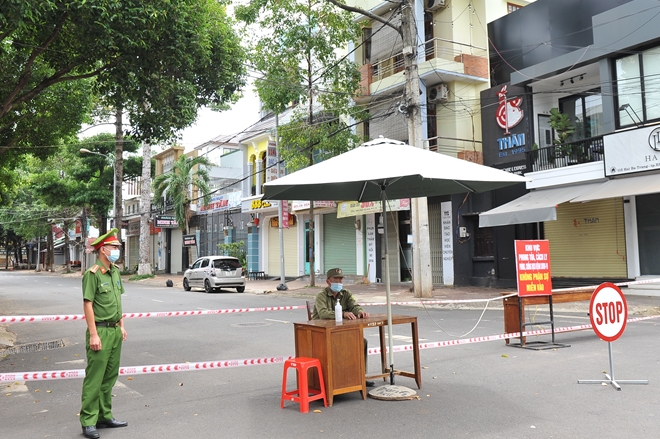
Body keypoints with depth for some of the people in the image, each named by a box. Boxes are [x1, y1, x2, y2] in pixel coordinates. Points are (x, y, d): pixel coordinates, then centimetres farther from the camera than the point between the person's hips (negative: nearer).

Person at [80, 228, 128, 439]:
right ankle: (88, 422, 7)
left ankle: (105, 417, 24)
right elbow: (88, 305, -16)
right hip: (101, 331, -8)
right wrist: (93, 334, -19)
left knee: (110, 376, 14)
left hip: (115, 331, 8)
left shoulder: (115, 271, 11)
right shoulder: (92, 274, -12)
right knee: (94, 378, -2)